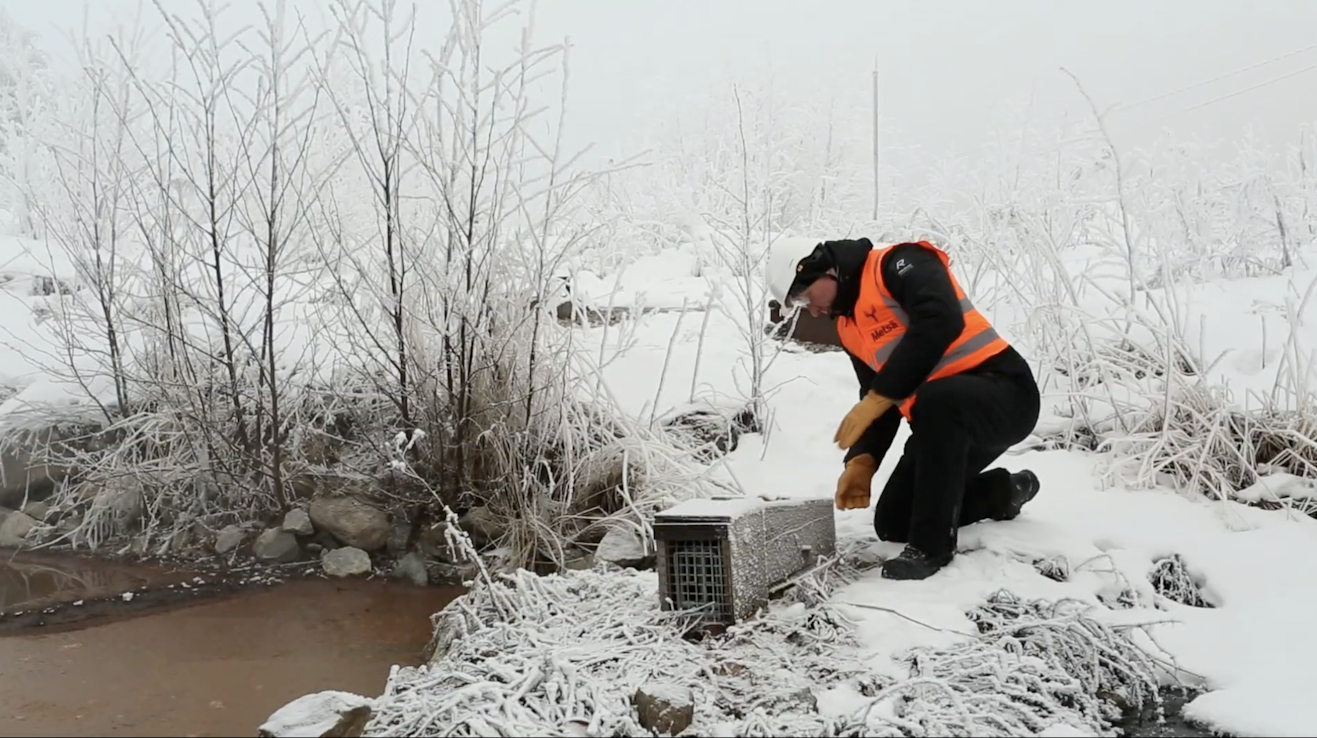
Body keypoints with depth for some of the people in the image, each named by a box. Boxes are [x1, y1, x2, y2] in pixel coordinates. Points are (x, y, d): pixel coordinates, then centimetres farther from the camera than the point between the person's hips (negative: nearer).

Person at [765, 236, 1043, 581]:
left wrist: (877, 397, -27)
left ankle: (931, 544, -25)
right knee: (891, 524, 8)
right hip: (947, 424, 9)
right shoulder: (849, 327, 12)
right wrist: (861, 461, -4)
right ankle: (1005, 489, 25)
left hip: (1004, 393, -9)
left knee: (935, 401, -41)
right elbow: (879, 400, 12)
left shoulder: (898, 264, -12)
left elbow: (941, 321, -30)